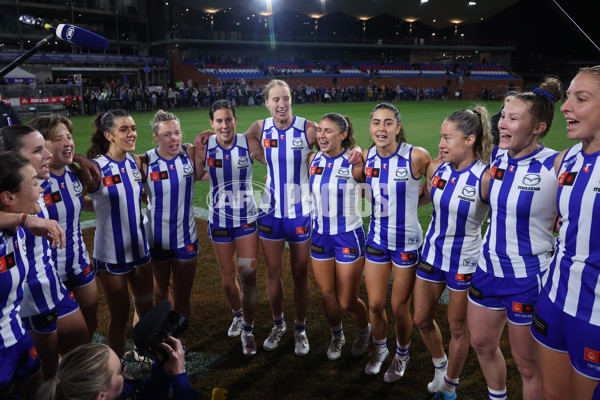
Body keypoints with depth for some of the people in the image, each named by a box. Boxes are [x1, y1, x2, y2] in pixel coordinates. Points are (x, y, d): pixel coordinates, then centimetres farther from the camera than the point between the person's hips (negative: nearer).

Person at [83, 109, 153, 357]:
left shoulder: (136, 162, -2)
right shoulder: (94, 167, -17)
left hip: (140, 248, 5)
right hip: (111, 255, -5)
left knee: (146, 308, 20)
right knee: (120, 316, 9)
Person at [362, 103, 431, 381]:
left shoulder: (417, 156, -18)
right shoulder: (367, 157, -4)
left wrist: (413, 200, -9)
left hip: (406, 241, -4)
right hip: (377, 238, 4)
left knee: (399, 309, 9)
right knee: (375, 304, 12)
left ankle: (402, 355, 39)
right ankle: (380, 349, 43)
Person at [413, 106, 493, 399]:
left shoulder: (486, 177, -21)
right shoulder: (436, 167, -5)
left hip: (464, 262, -5)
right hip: (432, 254, 5)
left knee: (457, 328, 12)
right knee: (422, 320, 16)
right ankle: (440, 367, 45)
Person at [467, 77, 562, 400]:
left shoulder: (556, 167, -17)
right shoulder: (496, 158, 0)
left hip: (528, 278, -6)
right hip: (489, 267, 6)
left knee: (527, 363, 11)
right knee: (481, 343, 21)